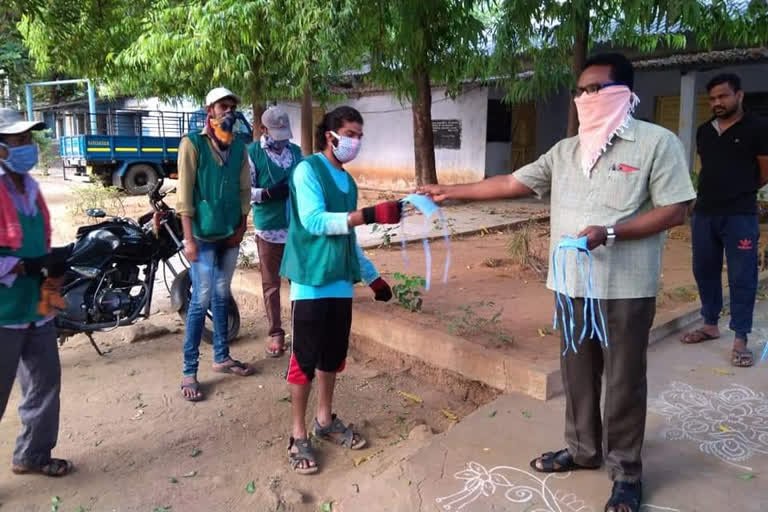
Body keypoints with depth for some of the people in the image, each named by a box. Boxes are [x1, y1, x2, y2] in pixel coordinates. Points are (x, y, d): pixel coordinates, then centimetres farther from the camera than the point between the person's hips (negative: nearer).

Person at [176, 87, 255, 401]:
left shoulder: (239, 146, 9)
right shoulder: (193, 143, -6)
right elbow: (185, 193, -10)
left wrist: (241, 226, 1)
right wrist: (189, 238, -14)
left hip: (230, 234, 5)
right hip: (203, 235, -5)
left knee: (222, 298, 14)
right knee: (201, 301, -4)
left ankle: (222, 357, 27)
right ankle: (189, 372, 6)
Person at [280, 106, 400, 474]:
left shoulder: (347, 181, 14)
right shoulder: (308, 170, -7)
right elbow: (314, 221, -22)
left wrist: (372, 277, 20)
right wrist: (371, 214, -30)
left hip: (341, 282, 7)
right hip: (311, 281, -7)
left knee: (333, 355, 15)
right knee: (305, 359, 0)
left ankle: (325, 421, 31)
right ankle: (298, 435, 14)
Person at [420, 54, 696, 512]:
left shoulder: (657, 142, -7)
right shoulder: (565, 151, 9)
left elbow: (675, 211, -10)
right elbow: (512, 183, 8)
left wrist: (610, 232, -22)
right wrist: (451, 192, 3)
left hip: (626, 289, -5)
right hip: (572, 284, 6)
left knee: (624, 380, 7)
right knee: (577, 373, 16)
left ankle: (627, 471, 25)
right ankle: (583, 449, 36)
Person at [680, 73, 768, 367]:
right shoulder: (704, 131, 11)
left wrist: (740, 191, 11)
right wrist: (716, 191, 12)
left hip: (740, 216, -5)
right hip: (704, 213, 5)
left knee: (741, 277, 0)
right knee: (704, 271, 12)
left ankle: (740, 340, 7)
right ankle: (710, 325, 28)